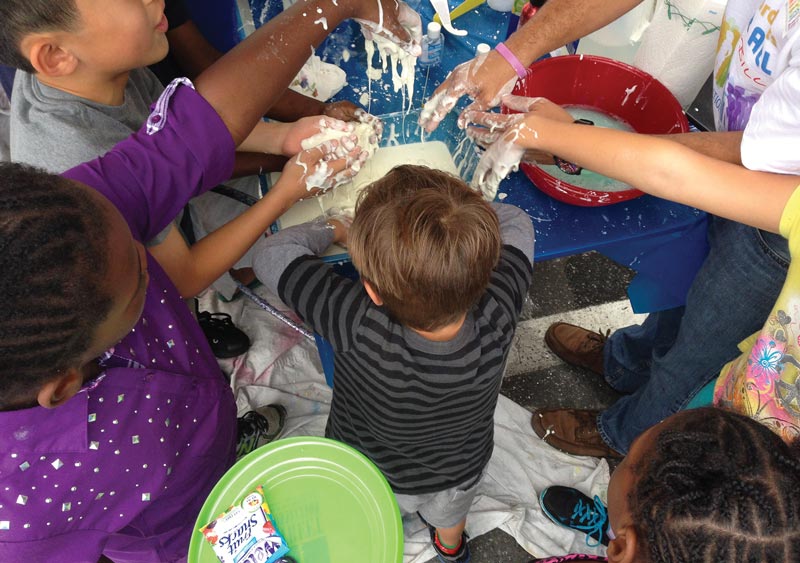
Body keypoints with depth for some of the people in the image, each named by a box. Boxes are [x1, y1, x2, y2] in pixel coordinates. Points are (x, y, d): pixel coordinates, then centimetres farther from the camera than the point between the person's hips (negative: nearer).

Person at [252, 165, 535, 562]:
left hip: (370, 479, -2)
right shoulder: (498, 311, -40)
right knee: (449, 520, 38)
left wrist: (335, 229, -15)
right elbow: (515, 223, -19)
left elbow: (272, 255, -31)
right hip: (462, 471, 2)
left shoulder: (357, 326, -47)